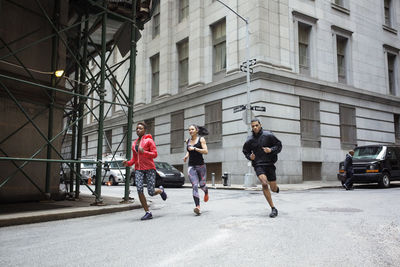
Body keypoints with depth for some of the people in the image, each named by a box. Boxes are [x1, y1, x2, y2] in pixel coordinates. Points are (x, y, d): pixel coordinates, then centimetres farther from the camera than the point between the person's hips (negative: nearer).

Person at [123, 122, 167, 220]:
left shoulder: (149, 140, 0)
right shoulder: (134, 143, 18)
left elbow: (155, 154, -7)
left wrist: (144, 152, -22)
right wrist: (128, 163, 2)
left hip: (149, 168, -4)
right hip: (138, 169, 5)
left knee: (151, 193, -8)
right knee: (139, 190, -16)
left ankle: (160, 190, 29)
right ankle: (148, 213, -7)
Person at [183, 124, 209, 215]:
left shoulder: (201, 139, -2)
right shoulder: (187, 141, 11)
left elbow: (206, 151, -12)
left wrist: (194, 148, -18)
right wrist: (186, 156, 10)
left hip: (201, 165, -2)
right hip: (191, 166, 2)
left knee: (202, 185, 5)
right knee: (194, 186, -11)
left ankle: (206, 192, 43)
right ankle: (197, 207, -17)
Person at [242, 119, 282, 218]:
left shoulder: (268, 135, -1)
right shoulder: (249, 140, 4)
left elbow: (279, 145, 5)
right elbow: (245, 151, 19)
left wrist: (271, 150, -14)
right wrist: (249, 156, -2)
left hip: (269, 163, 0)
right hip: (258, 165, 0)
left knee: (273, 188, 2)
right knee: (264, 184, -23)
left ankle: (276, 188, 45)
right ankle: (273, 209, -12)